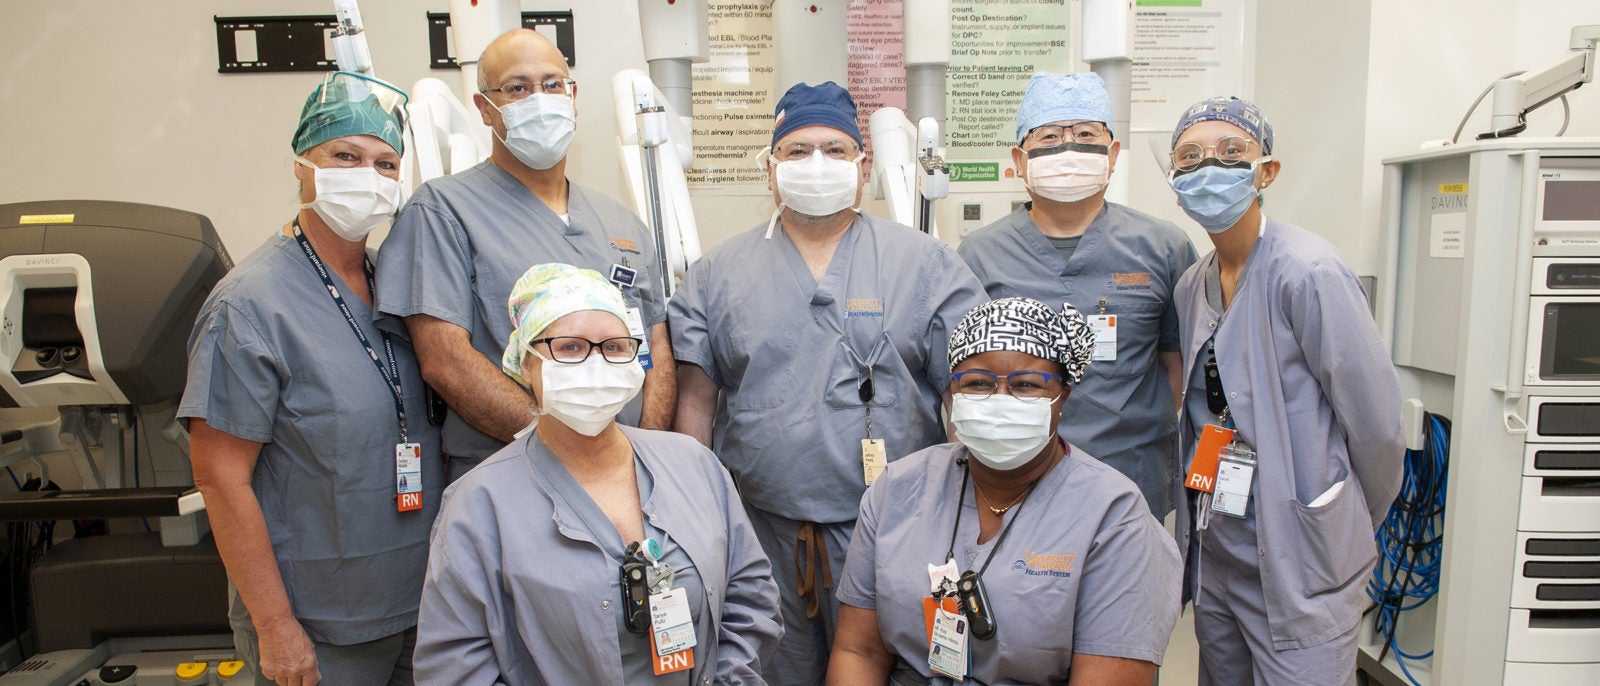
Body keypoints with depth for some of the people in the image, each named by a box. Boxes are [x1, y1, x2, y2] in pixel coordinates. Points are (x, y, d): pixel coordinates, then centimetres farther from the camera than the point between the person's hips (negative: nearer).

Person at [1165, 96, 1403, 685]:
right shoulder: (1192, 286, 6)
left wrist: (1343, 529, 1)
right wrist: (1201, 518, 12)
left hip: (1298, 567, -7)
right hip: (1212, 557, 7)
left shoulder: (1308, 274, -17)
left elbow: (1375, 422, -12)